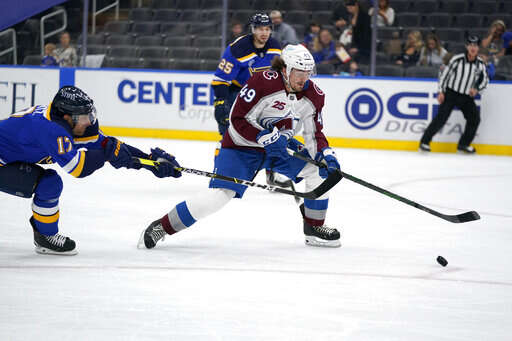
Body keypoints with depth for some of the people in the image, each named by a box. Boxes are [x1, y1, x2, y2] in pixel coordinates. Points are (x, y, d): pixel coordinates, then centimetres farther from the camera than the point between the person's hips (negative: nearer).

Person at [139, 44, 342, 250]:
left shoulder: (313, 95, -7)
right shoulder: (263, 82, -25)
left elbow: (314, 133, 2)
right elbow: (238, 120, -22)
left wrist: (326, 154, -16)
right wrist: (265, 138, -31)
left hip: (280, 146, 6)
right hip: (241, 147, -6)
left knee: (318, 169, -7)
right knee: (220, 195, -21)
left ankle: (314, 229, 10)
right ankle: (162, 227, -8)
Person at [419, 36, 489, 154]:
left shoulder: (480, 63, -2)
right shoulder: (457, 59, -14)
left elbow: (485, 79, 11)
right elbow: (445, 73, -7)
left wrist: (477, 89, -7)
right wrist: (441, 92, -9)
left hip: (467, 96, 4)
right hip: (451, 94, -4)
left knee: (475, 119, -5)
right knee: (441, 118, -13)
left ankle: (463, 144, 11)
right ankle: (425, 142, -4)